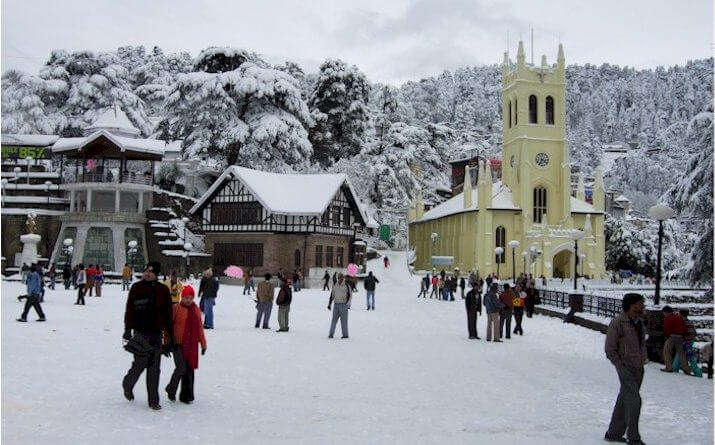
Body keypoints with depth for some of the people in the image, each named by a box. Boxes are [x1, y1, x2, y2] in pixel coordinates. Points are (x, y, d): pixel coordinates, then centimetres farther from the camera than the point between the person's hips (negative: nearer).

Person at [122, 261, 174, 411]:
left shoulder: (162, 290, 6)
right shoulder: (136, 288, 1)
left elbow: (168, 314, 9)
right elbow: (129, 309, -1)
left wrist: (170, 335, 8)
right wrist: (128, 329, -11)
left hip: (156, 333, 2)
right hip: (140, 332, -2)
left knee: (154, 368, 3)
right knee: (140, 363, -6)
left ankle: (153, 401, 10)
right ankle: (128, 384, 26)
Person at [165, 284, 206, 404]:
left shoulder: (196, 310, 11)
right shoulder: (176, 308, -5)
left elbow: (200, 328, 18)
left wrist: (203, 344, 18)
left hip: (192, 345, 5)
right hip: (179, 344, -5)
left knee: (190, 370, 7)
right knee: (181, 368, -14)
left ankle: (186, 396, 18)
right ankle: (171, 390, 11)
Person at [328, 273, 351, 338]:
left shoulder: (346, 285, -4)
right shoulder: (335, 286, 10)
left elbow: (350, 295, -4)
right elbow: (332, 295, 18)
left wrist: (348, 303, -15)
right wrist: (329, 304, 15)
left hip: (344, 304, -4)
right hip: (336, 304, 4)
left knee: (344, 320, -1)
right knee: (334, 320, 3)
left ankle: (345, 335, 7)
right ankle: (331, 334, 6)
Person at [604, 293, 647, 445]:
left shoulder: (639, 322, 10)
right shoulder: (617, 323, -14)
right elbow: (610, 349, -11)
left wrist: (644, 358, 11)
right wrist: (622, 367, -15)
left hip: (638, 368, 7)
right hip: (626, 368, -7)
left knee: (624, 401, 11)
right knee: (634, 400, -12)